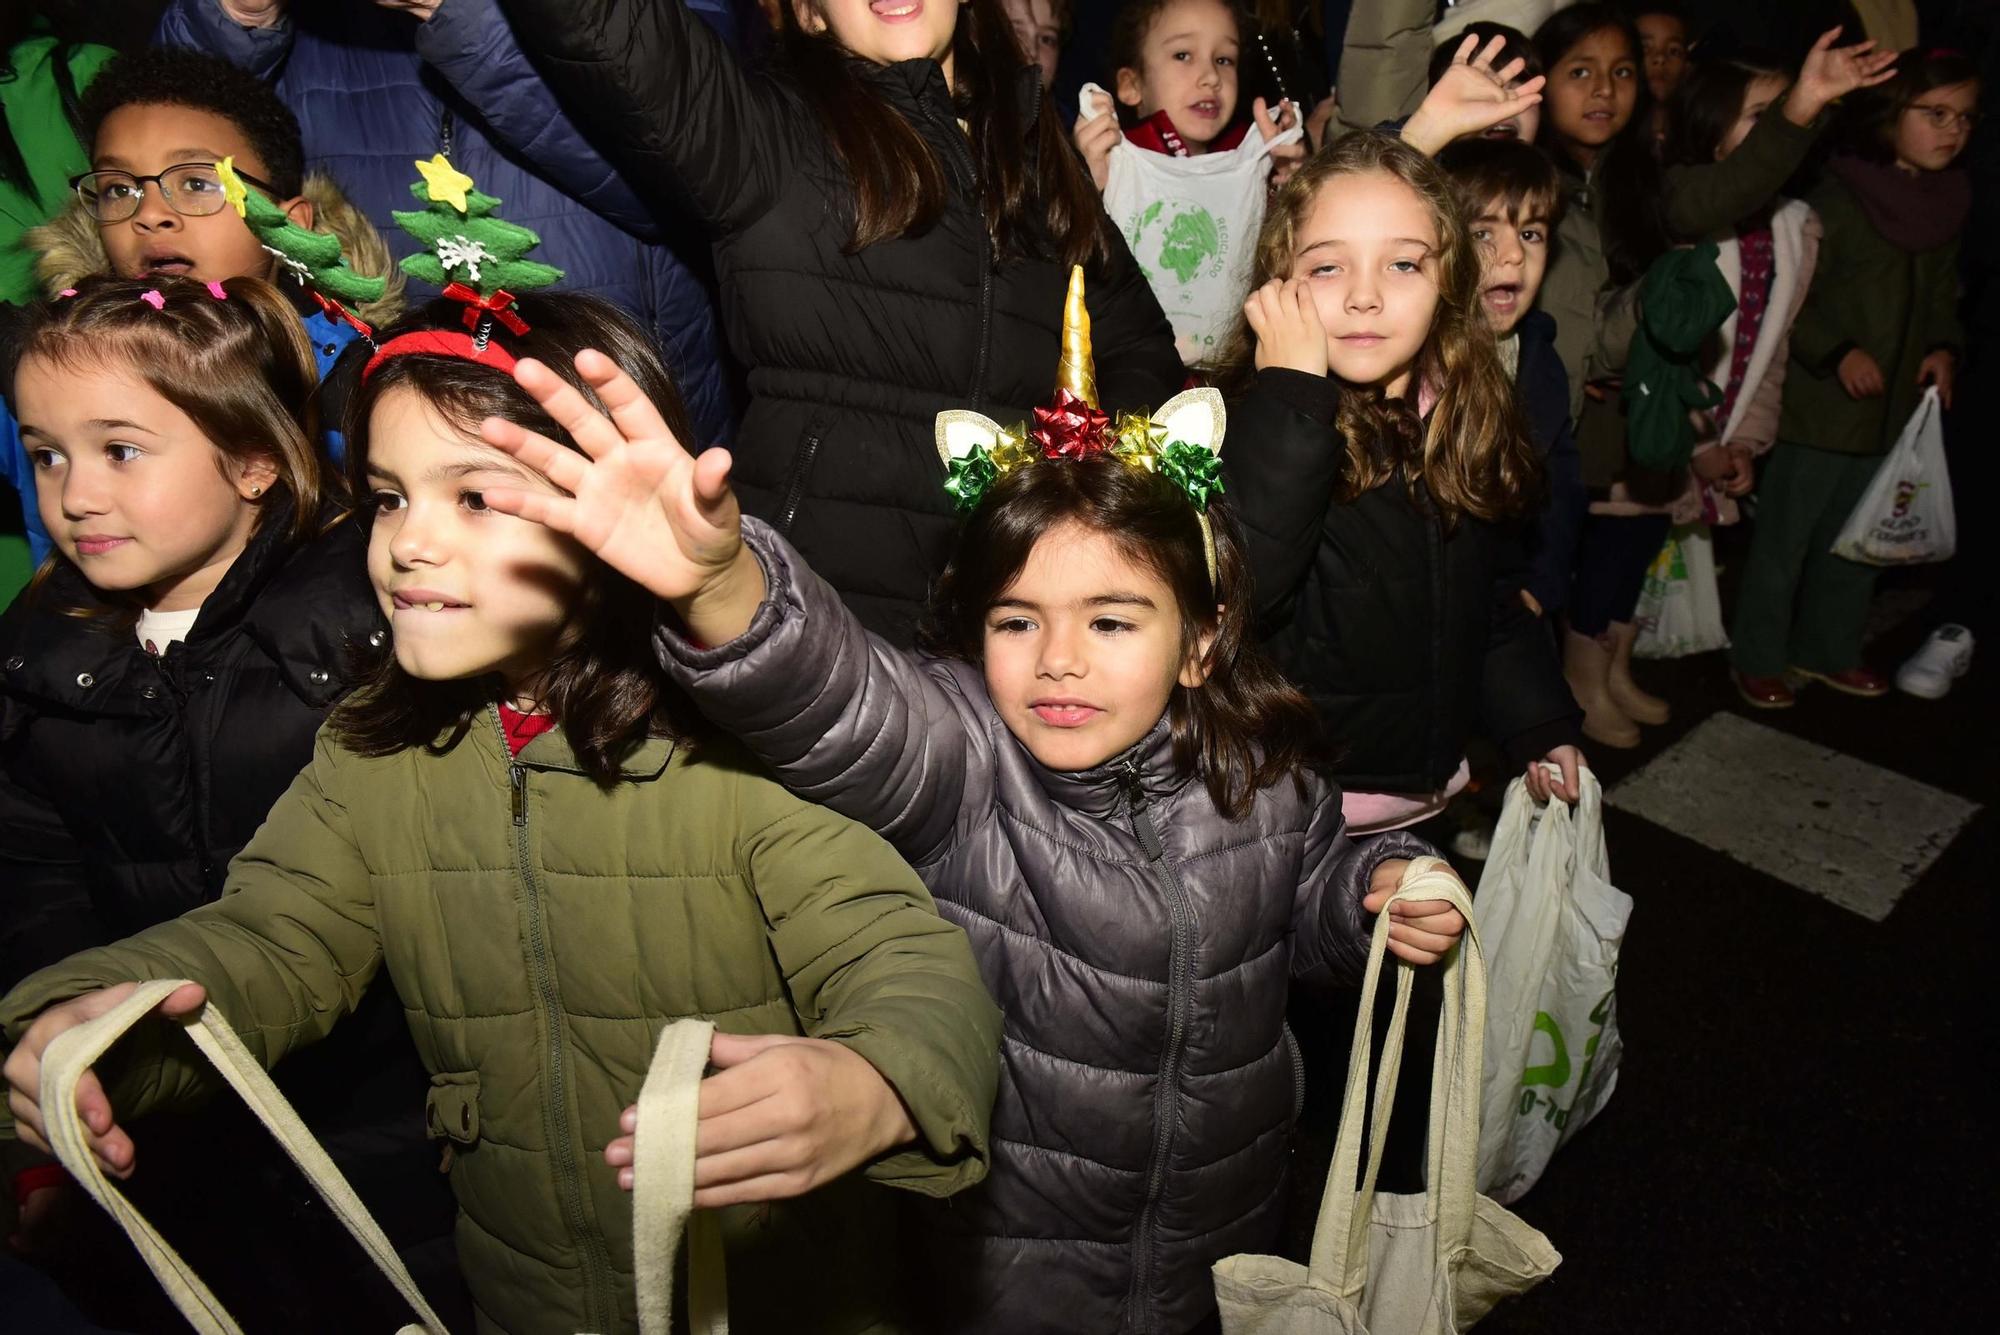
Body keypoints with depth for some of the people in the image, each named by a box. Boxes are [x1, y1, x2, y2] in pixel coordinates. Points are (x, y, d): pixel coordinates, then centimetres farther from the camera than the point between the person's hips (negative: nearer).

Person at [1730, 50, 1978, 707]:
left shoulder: (1948, 205, 6)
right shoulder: (1838, 201, -15)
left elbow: (1942, 294, 18)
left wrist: (1943, 348, 1)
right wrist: (1838, 353, -23)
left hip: (1892, 409, 7)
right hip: (1818, 407, -7)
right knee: (1784, 539, 4)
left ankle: (1827, 650, 35)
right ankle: (1758, 658, 19)